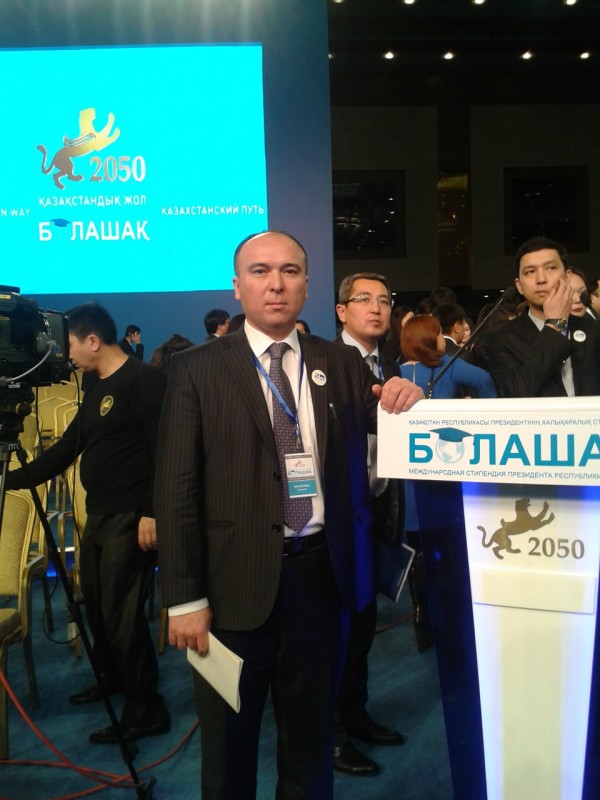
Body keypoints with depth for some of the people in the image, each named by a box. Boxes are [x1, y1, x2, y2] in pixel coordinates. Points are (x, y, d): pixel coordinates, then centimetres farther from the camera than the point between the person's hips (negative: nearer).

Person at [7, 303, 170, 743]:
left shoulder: (143, 380, -12)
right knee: (96, 605, 18)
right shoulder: (96, 391, 16)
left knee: (122, 613, -5)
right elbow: (65, 450, 21)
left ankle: (147, 710, 9)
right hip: (99, 516, 9)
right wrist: (13, 480, 22)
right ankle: (112, 678, 40)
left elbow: (165, 450, -19)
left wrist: (153, 512, -23)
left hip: (132, 518, -9)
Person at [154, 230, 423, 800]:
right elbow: (175, 489, -6)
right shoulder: (197, 369, -4)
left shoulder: (342, 364, 5)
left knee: (311, 731, 21)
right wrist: (184, 598, -9)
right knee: (229, 737, 16)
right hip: (237, 580, -2)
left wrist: (405, 402, -14)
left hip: (323, 572, 3)